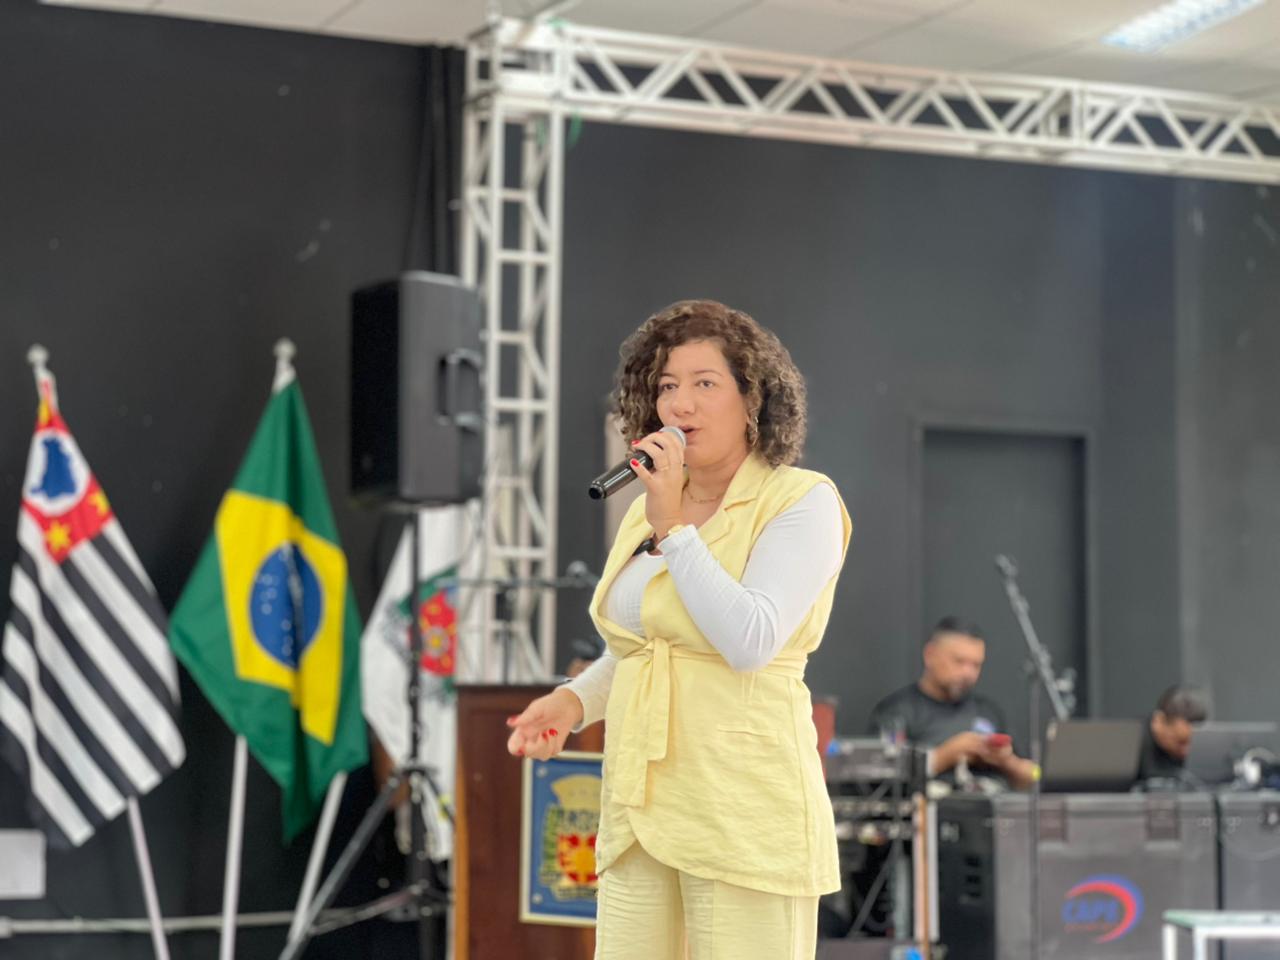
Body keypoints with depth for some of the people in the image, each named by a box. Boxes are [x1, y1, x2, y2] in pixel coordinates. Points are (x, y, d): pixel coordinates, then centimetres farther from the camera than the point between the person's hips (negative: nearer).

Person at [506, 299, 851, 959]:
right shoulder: (646, 513, 15)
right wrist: (575, 700, 9)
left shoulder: (800, 502, -4)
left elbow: (750, 643, -17)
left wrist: (674, 529, -14)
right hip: (640, 805, 6)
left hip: (743, 811, -6)